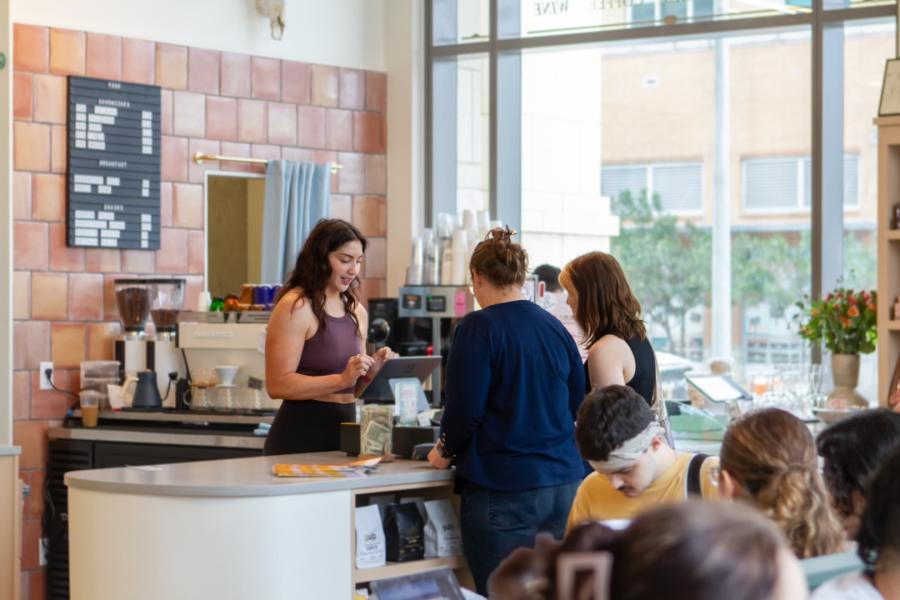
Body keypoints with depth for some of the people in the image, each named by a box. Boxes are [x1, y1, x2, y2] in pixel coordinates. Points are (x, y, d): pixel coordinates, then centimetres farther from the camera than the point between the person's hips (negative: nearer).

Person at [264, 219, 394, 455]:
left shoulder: (357, 312, 11)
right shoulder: (295, 307, -10)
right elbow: (277, 385, -17)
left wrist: (372, 369, 1)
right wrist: (341, 380, -23)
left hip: (345, 430, 7)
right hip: (300, 435, -7)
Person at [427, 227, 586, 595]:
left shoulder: (477, 329, -10)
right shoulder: (556, 329, 7)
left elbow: (464, 408, -11)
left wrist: (446, 451, 7)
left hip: (504, 488, -6)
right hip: (564, 482, 6)